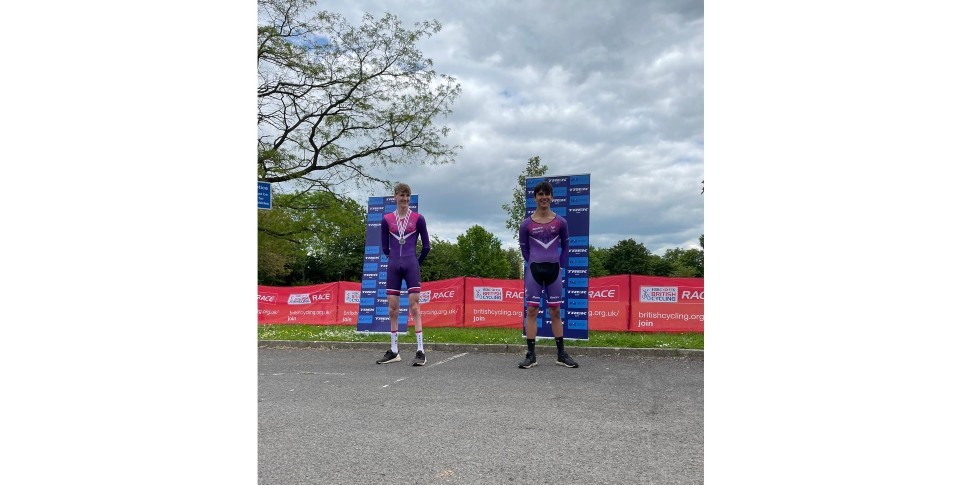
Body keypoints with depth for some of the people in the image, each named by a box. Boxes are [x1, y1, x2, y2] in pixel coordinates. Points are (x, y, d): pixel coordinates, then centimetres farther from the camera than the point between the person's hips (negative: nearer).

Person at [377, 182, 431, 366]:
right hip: (393, 266, 3)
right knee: (393, 308, 5)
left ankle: (420, 351, -5)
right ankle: (394, 351, 14)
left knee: (414, 307, -7)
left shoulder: (418, 219, 2)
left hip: (411, 265, -3)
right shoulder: (387, 219, 7)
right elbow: (384, 247, 14)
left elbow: (426, 246, 7)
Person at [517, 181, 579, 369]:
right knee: (531, 311, -1)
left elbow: (565, 245, 13)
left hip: (554, 270, 1)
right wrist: (534, 264, 7)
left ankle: (561, 355, 15)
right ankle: (531, 355, 4)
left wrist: (560, 266, 8)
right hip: (534, 270, -1)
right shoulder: (526, 224, -2)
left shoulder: (560, 222, 1)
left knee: (555, 312, 7)